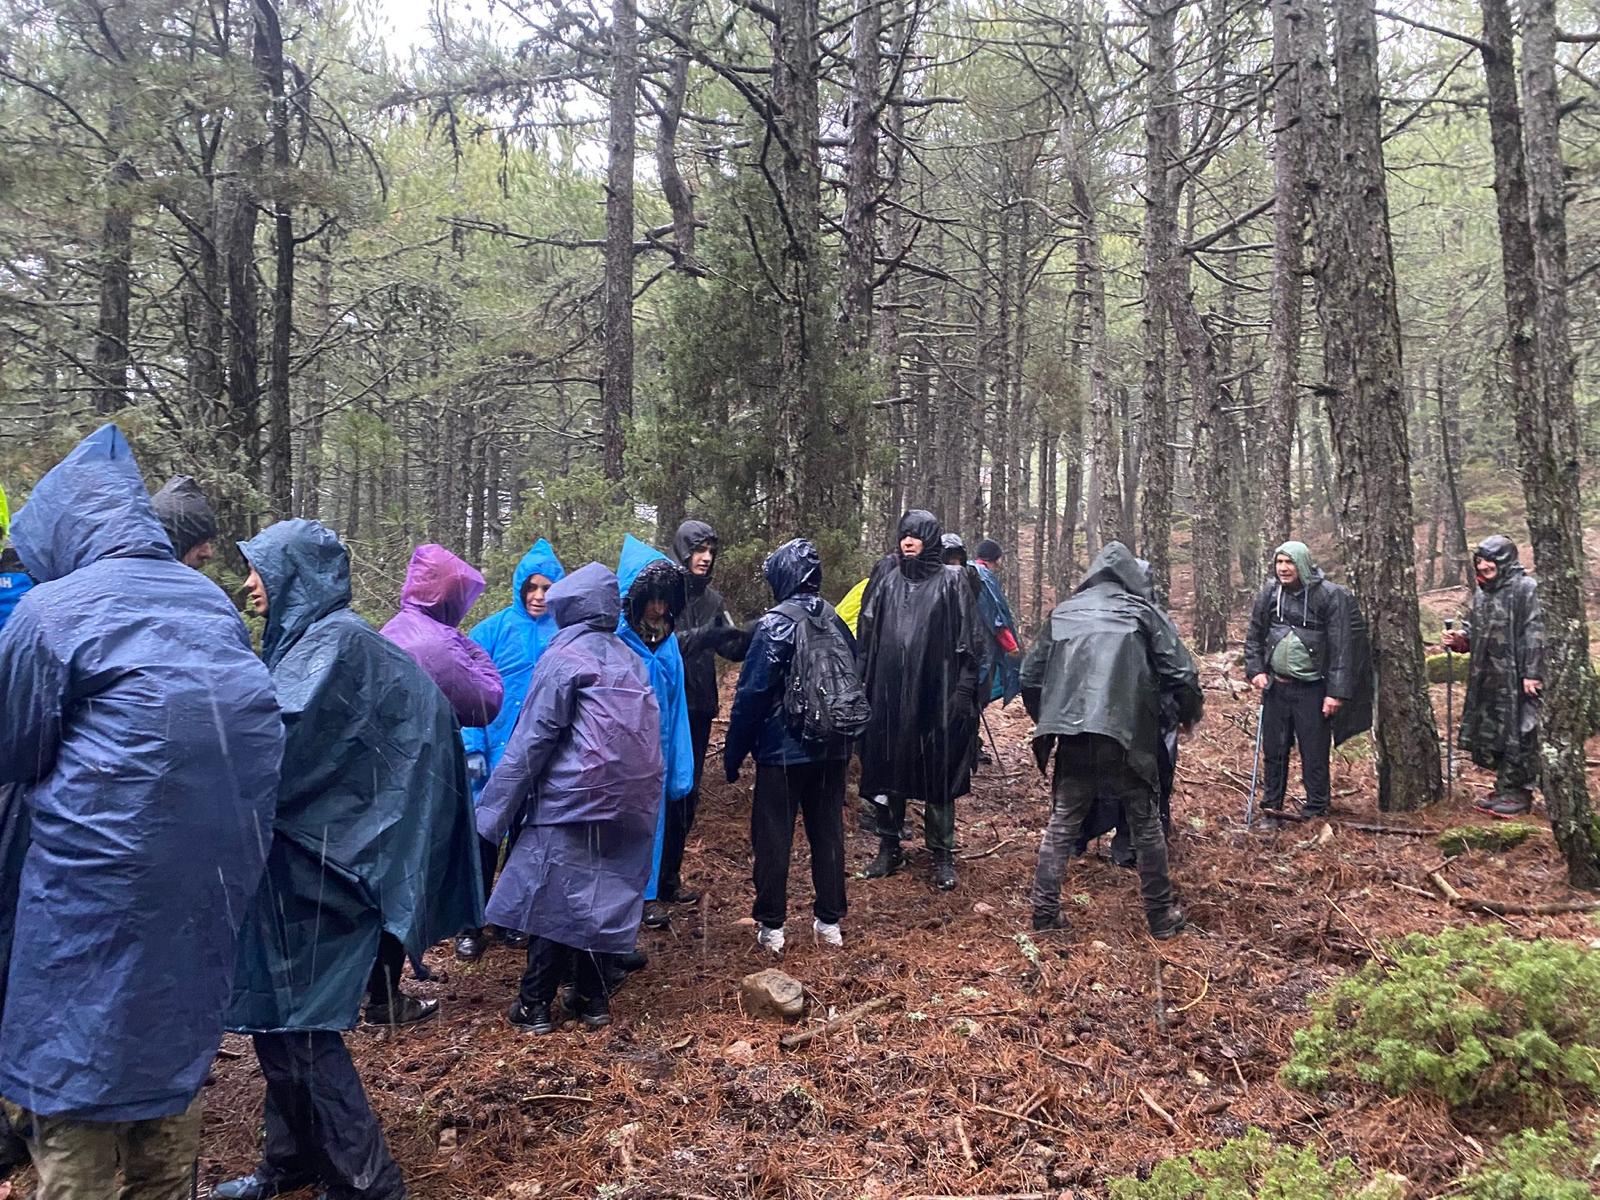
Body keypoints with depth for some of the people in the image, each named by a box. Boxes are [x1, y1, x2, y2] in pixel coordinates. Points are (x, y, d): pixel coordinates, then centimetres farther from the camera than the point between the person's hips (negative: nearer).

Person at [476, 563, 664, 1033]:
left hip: (570, 800, -6)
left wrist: (493, 809, -5)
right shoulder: (630, 659, 9)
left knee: (552, 898, 3)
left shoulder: (563, 658, -9)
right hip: (626, 803, 6)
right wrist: (641, 793, 16)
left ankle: (535, 1005, 10)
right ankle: (593, 999, 19)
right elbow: (647, 734, 10)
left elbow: (532, 741, -10)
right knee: (600, 896, 13)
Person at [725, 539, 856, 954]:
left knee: (773, 837, 5)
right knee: (828, 832, 13)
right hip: (832, 749, 6)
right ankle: (830, 921, 22)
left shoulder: (775, 623, -13)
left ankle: (771, 926, 12)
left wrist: (734, 752, -6)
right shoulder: (836, 622, 4)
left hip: (783, 749, -5)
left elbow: (752, 692, -14)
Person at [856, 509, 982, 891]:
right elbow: (867, 632, 9)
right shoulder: (885, 576, 7)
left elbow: (968, 640, -1)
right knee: (886, 769, 9)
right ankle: (889, 848, 23)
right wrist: (862, 681, 4)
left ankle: (942, 856, 15)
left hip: (935, 692, -2)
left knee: (938, 773, 3)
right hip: (888, 691, 3)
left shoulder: (951, 581, 1)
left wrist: (965, 688, -8)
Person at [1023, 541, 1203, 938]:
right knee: (1146, 824, 12)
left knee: (1061, 824, 12)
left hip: (1072, 739, 3)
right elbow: (1181, 674, 0)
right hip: (1126, 738, -2)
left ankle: (1045, 912, 13)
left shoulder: (1063, 613, 13)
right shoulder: (1142, 613, 5)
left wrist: (1048, 723, 28)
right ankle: (1161, 915, 21)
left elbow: (1030, 675, 15)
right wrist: (1189, 713, 19)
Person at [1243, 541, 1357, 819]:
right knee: (1273, 751, 12)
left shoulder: (1330, 595, -10)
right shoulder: (1269, 592, 2)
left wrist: (1337, 692, -15)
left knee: (1315, 754, 3)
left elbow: (1341, 647, -11)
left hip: (1312, 689, -4)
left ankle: (1316, 811, 16)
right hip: (1275, 687, 4)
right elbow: (1254, 636, 13)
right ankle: (1271, 808, 24)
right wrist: (1255, 670, -1)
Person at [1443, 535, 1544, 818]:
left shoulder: (1525, 589, -10)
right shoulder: (1482, 593, 14)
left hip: (1516, 677, -8)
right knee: (1489, 730, 11)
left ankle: (1519, 793, 7)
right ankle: (1504, 788, 22)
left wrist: (1532, 672, -19)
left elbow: (1535, 633, -15)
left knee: (1518, 732, -2)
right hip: (1487, 678, 8)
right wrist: (1461, 638, 3)